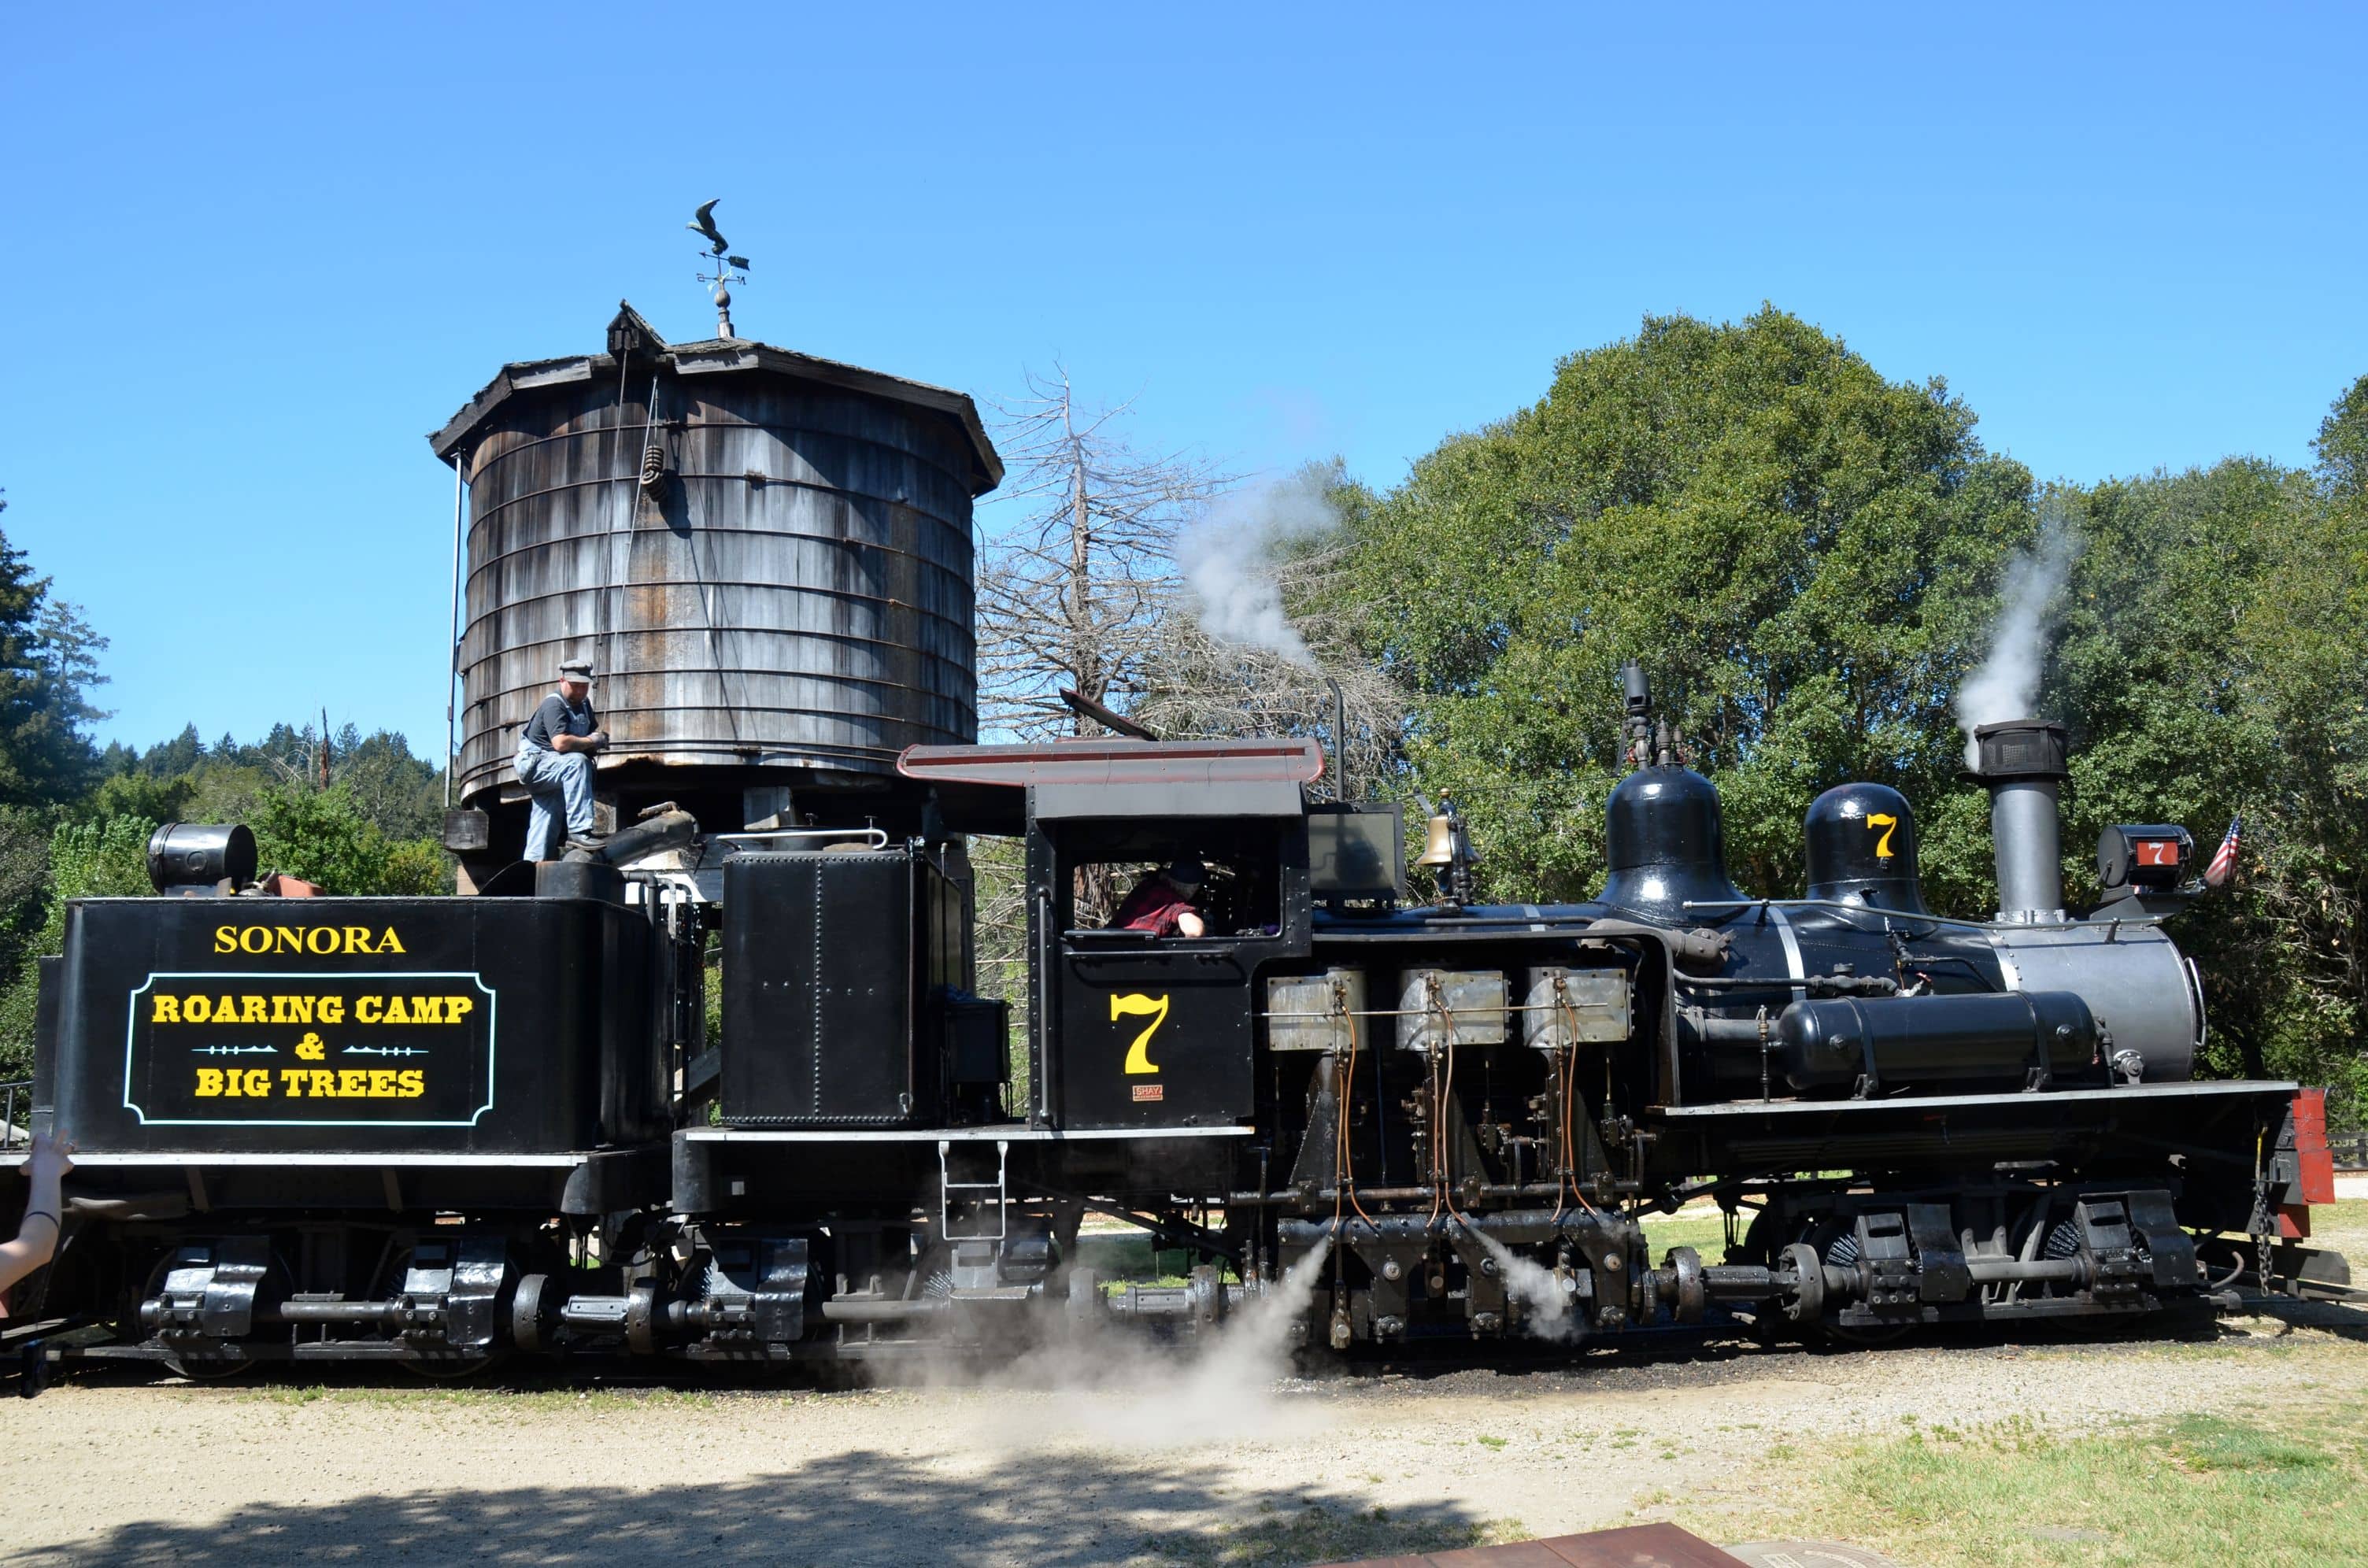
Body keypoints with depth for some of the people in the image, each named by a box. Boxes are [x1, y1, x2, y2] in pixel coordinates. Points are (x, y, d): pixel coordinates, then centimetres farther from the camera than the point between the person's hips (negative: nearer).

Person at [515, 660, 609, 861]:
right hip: (534, 763, -10)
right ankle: (579, 831, -41)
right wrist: (591, 741, -17)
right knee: (577, 762, -34)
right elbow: (561, 743, -32)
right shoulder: (554, 705, -17)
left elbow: (595, 730, 28)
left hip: (551, 772, 10)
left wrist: (601, 737, 3)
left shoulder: (583, 704, 12)